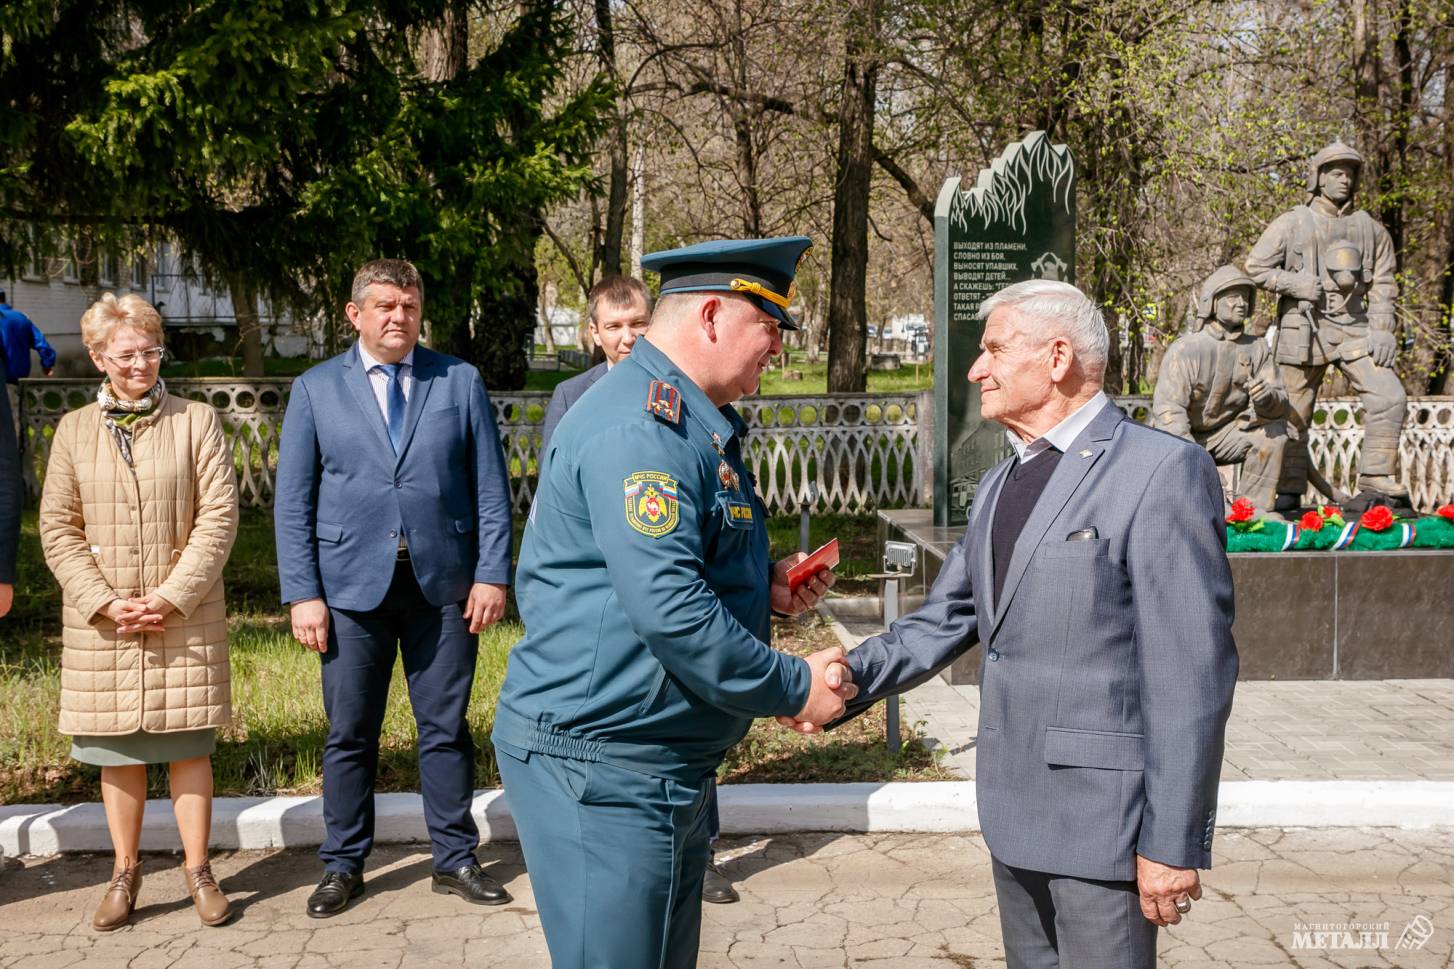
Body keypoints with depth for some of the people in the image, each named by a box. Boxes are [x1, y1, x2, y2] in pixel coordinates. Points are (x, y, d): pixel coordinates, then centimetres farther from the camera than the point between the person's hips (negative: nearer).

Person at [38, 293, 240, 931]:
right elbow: (58, 528, 3)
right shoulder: (74, 430, 6)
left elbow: (218, 517, -4)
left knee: (188, 747, 3)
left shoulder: (196, 420, 1)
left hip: (185, 617, -1)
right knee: (117, 750, 7)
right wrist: (105, 603, -8)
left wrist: (171, 597, -12)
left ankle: (197, 871, 14)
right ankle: (124, 874, 20)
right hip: (100, 620, 2)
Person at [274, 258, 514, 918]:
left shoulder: (461, 382, 5)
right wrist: (302, 594, -5)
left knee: (446, 728, 8)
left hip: (445, 584, 0)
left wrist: (492, 573, -4)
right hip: (352, 585, 0)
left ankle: (455, 861, 22)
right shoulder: (315, 390, 4)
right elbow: (292, 502, 2)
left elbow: (491, 487, 3)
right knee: (349, 734, 7)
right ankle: (343, 866, 23)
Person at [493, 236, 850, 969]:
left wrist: (764, 586, 8)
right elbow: (668, 609, -28)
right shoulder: (640, 427, -20)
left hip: (667, 764, 11)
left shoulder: (689, 422, 15)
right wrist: (794, 688, -18)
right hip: (603, 767, -11)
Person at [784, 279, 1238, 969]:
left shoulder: (1162, 471, -13)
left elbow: (1193, 673, -16)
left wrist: (1174, 841, -16)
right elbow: (943, 622, 12)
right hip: (1014, 811, 8)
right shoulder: (999, 486, 14)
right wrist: (850, 679, -5)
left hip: (1103, 817, -7)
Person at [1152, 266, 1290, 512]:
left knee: (1274, 431, -20)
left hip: (1225, 434, 4)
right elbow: (1167, 408, -27)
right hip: (1183, 436, -4)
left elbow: (1280, 402, -8)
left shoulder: (1257, 348, -3)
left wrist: (1266, 399, -35)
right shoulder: (1185, 348, -18)